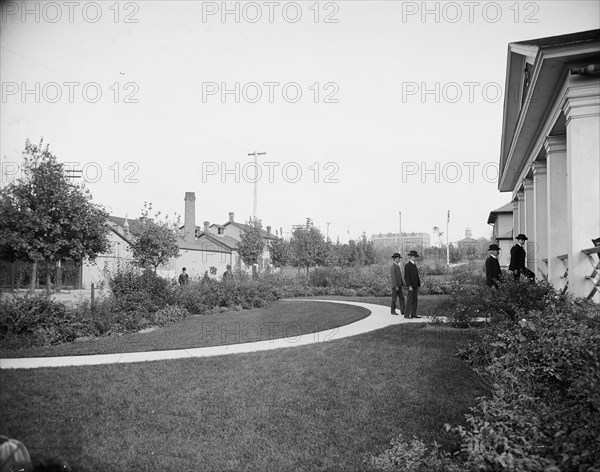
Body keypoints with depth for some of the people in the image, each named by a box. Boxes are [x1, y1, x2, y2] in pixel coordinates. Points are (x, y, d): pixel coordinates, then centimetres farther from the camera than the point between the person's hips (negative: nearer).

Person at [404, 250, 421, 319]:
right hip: (411, 285, -8)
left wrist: (418, 284, 13)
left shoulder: (414, 265, 15)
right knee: (409, 300, -6)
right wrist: (409, 286, -21)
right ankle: (406, 314, -1)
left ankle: (413, 314, 11)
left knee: (415, 300, 8)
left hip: (416, 285, 8)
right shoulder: (407, 265, -11)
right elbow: (406, 276, -16)